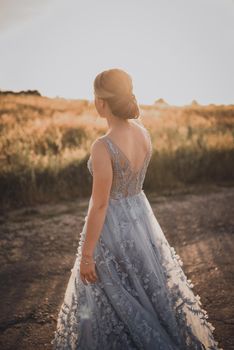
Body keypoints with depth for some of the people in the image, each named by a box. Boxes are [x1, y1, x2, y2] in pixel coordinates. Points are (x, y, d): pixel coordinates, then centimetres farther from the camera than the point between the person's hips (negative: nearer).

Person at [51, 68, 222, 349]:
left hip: (111, 226, -7)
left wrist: (86, 256, -15)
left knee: (113, 300, 15)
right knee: (148, 284, 27)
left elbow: (99, 206, -23)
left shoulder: (102, 147, -29)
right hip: (140, 215, 8)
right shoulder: (144, 133, -7)